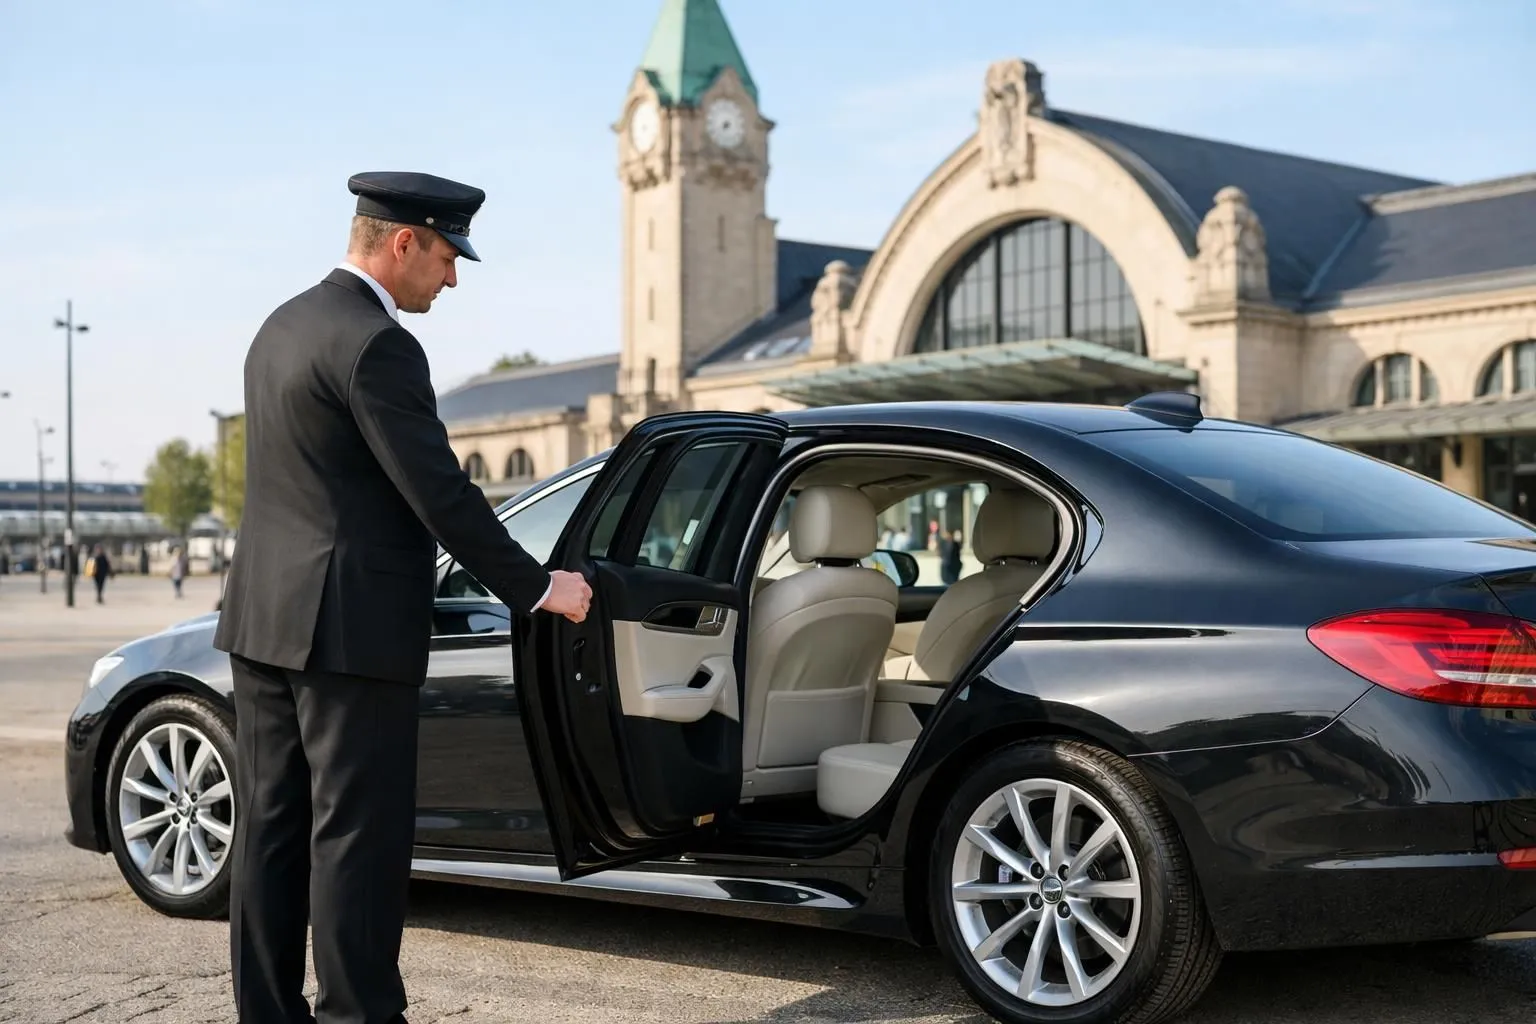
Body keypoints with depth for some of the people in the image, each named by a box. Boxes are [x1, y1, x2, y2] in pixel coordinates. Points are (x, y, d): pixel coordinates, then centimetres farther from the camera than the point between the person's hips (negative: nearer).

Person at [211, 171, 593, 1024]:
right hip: (349, 626, -9)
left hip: (264, 617, 10)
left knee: (273, 826, 12)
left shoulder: (284, 325, 14)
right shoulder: (375, 344, -16)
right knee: (358, 832, -3)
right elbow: (440, 493, -17)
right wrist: (537, 589, -9)